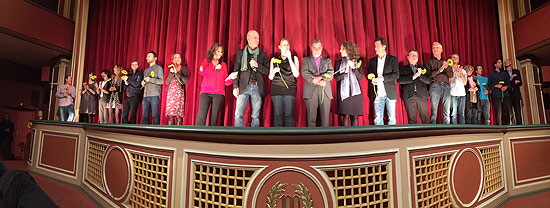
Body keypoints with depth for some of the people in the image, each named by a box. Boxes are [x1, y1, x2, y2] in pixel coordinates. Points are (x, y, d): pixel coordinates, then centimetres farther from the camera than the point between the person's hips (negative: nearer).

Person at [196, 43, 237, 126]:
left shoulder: (223, 64, 17)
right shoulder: (207, 61, 16)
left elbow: (226, 82, 11)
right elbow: (201, 71, -4)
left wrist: (230, 77, -9)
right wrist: (215, 69, -2)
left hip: (219, 93, 1)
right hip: (205, 92, -1)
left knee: (214, 116, -7)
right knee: (201, 114, -16)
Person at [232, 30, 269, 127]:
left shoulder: (262, 54, 13)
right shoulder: (240, 52, 12)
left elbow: (267, 71, 8)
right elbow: (236, 70, 8)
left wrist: (257, 65, -9)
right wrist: (235, 86, -2)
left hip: (257, 87, 1)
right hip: (244, 86, 0)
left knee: (256, 116, 2)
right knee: (238, 115, -6)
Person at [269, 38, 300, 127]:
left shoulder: (294, 58, 12)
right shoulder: (274, 59, 14)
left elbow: (296, 74, -3)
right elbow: (270, 77, 14)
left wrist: (289, 58, -6)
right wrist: (274, 71, -9)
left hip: (290, 89, 0)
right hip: (277, 89, 1)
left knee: (289, 115, -4)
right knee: (278, 115, -3)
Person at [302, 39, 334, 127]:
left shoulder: (327, 60, 21)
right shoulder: (306, 60, 16)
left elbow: (331, 73, 6)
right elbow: (304, 73, 0)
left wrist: (323, 80, -14)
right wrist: (313, 80, -16)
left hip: (325, 91, 2)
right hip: (311, 91, -1)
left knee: (325, 116, 0)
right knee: (311, 117, -3)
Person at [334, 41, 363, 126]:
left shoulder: (358, 62, 10)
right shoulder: (338, 63, 11)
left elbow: (360, 77, 2)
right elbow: (336, 78, 2)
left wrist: (353, 67, -9)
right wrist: (346, 72, -10)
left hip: (356, 92, 1)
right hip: (344, 92, 0)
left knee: (355, 116, 0)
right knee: (346, 115, -5)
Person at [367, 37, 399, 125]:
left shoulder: (393, 59, 3)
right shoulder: (372, 61, 12)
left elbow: (396, 75, -6)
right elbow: (369, 75, 16)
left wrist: (382, 78, -19)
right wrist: (372, 79, -7)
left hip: (390, 93, -2)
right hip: (378, 94, 2)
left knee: (392, 118, 3)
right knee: (378, 119, 0)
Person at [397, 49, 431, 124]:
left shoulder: (423, 68, 21)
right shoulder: (403, 68, 14)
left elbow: (429, 80, 9)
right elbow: (399, 80, -3)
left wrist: (420, 75, -6)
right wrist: (413, 77, -9)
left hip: (422, 95, 2)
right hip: (409, 96, -2)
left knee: (425, 118, -2)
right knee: (411, 119, -4)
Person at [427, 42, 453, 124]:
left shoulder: (446, 62, 23)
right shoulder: (429, 62, 14)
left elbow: (451, 75, 12)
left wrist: (446, 67, -5)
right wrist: (439, 70, -11)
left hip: (446, 86, 3)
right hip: (435, 86, -3)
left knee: (447, 112, -1)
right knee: (434, 112, -10)